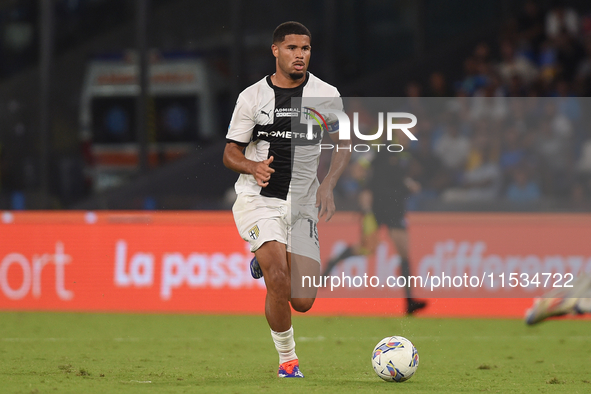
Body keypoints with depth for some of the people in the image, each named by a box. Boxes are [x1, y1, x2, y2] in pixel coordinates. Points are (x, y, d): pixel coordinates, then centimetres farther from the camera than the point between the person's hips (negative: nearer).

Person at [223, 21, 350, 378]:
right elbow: (231, 153, 4)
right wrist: (254, 167, -19)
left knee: (303, 302, -2)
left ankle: (266, 264, 31)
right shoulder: (252, 97, -2)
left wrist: (328, 186, -7)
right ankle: (287, 358, -1)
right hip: (258, 199, -2)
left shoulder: (326, 95, 0)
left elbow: (344, 145, 9)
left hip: (303, 203, 2)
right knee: (280, 281, -23)